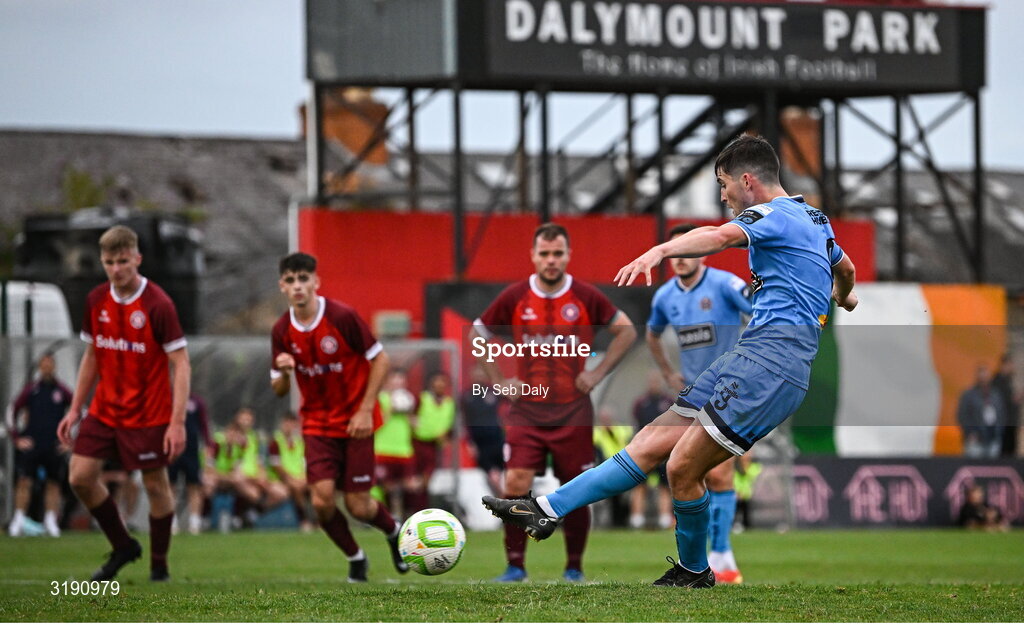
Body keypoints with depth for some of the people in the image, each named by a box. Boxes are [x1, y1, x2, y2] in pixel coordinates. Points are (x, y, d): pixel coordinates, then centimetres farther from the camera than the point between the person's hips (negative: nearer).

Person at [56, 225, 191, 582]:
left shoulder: (158, 305, -15)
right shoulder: (96, 301, 2)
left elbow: (180, 363, -15)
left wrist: (178, 422, -21)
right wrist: (75, 409, 10)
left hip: (149, 415, -5)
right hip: (104, 411, 5)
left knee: (156, 485, 1)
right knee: (81, 477, -2)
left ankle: (159, 564, 17)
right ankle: (123, 547, 17)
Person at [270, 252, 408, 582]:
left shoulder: (343, 316, -15)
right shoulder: (282, 331, -3)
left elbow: (379, 358, -7)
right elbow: (279, 390, 5)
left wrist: (366, 410, -13)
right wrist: (284, 372, -20)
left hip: (355, 421, -3)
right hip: (317, 424, 3)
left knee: (358, 506, -4)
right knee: (322, 500, -13)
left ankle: (394, 531, 32)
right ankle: (355, 558, 13)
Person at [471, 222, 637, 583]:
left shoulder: (586, 297, -2)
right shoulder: (515, 298, -1)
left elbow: (627, 331, 9)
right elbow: (478, 334, 11)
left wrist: (598, 373, 1)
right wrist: (498, 380, 3)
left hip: (573, 413, 0)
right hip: (526, 411, 0)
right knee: (516, 484, -13)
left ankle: (574, 567, 17)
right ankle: (515, 565, -4)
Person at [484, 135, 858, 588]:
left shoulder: (772, 214, -5)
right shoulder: (816, 220, 24)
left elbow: (720, 236, -28)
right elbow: (846, 270, 44)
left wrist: (658, 251, -47)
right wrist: (842, 297, 69)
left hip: (771, 359, -10)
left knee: (683, 467, -12)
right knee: (650, 444, 3)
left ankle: (694, 571, 8)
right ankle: (548, 510, -1)